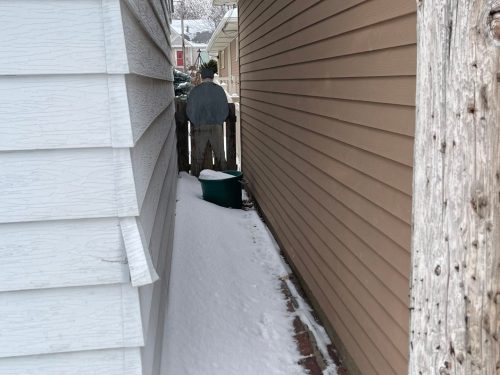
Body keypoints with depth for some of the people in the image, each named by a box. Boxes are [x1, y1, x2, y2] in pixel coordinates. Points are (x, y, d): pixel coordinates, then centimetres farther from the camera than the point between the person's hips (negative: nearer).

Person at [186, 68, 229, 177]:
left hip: (199, 127, 0)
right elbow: (225, 110, 0)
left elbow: (189, 111, 1)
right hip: (216, 127, 0)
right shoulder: (219, 90, -1)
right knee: (219, 154, 8)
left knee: (197, 155, 7)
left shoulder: (194, 91, -1)